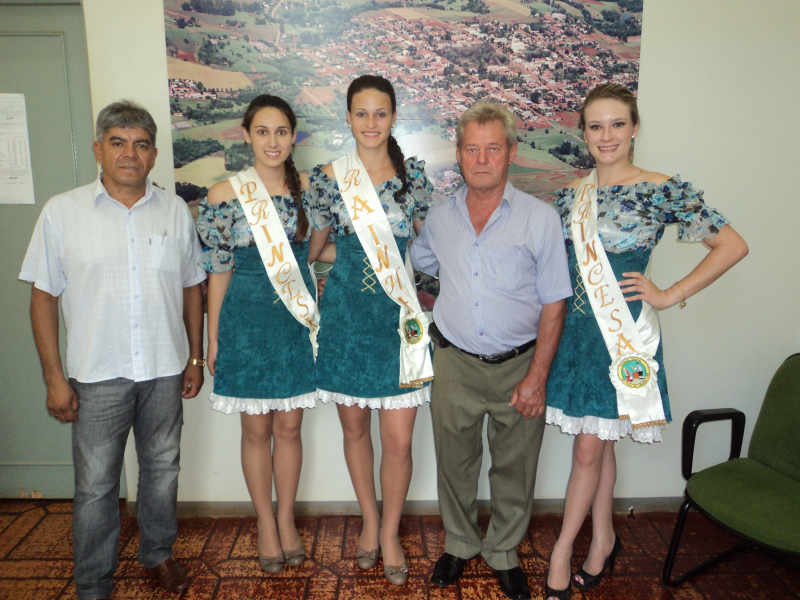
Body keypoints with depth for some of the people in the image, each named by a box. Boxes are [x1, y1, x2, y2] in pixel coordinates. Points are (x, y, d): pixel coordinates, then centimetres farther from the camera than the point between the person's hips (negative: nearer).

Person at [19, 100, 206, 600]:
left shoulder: (176, 211, 3)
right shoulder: (62, 211, -3)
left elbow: (192, 287, 8)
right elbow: (44, 296, -2)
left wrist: (196, 358, 7)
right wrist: (54, 377, -5)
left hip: (165, 371, 2)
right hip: (98, 374, -2)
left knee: (162, 469, 17)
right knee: (96, 484, 9)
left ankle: (159, 551, 40)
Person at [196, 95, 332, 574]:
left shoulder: (310, 189, 1)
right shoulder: (225, 195, -6)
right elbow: (219, 270, -2)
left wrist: (328, 213, -5)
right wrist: (213, 338, 0)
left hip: (297, 319, 2)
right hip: (247, 320, -2)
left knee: (289, 426, 12)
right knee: (257, 429, 10)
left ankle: (287, 520, 32)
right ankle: (266, 525, 30)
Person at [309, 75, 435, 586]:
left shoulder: (414, 174, 1)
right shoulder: (329, 177, 0)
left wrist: (424, 303, 4)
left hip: (400, 315, 0)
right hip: (347, 315, 1)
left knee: (399, 439, 2)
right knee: (355, 427, 14)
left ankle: (390, 532, 27)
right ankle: (369, 519, 38)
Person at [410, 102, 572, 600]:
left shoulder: (541, 218, -6)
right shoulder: (440, 218, 3)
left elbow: (553, 304, -6)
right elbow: (418, 265, 23)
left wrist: (537, 377, -10)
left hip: (519, 364, -2)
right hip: (455, 363, 2)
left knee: (515, 467, 11)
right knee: (455, 462, 14)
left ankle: (504, 553, 35)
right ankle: (460, 544, 38)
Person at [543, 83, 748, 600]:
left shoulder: (664, 190, -8)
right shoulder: (571, 194, 5)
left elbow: (733, 245, -7)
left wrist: (670, 296, -10)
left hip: (624, 332, -4)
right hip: (576, 328, 4)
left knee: (590, 446, 3)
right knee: (598, 443, 16)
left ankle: (562, 550, 21)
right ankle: (604, 538, 34)